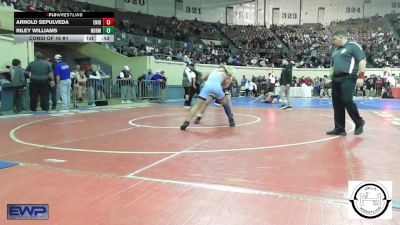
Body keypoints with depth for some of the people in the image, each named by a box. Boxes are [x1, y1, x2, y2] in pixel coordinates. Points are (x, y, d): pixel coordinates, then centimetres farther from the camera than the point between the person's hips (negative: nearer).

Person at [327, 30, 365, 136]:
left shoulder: (353, 46, -3)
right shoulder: (336, 51, 21)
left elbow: (362, 61, -10)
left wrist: (360, 76, -18)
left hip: (348, 78, -8)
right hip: (336, 79, 8)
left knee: (347, 101, -15)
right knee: (337, 103, 3)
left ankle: (359, 123, 7)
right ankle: (339, 129, 9)